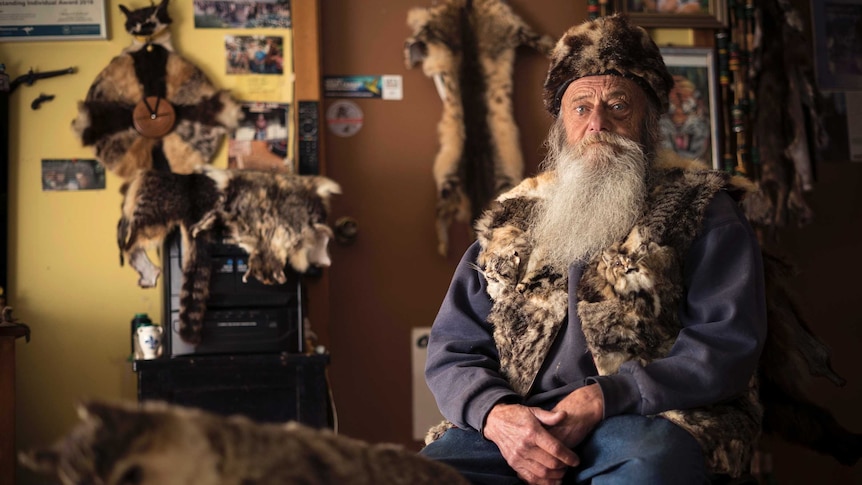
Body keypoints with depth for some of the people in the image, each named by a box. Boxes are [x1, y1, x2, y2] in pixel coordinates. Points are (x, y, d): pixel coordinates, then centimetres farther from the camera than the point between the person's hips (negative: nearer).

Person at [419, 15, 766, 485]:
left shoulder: (700, 209, 11)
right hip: (518, 424, 3)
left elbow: (730, 342, -2)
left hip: (652, 419, -2)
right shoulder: (510, 222, 20)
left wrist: (605, 398, -15)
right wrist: (494, 413, -9)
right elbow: (451, 350, 14)